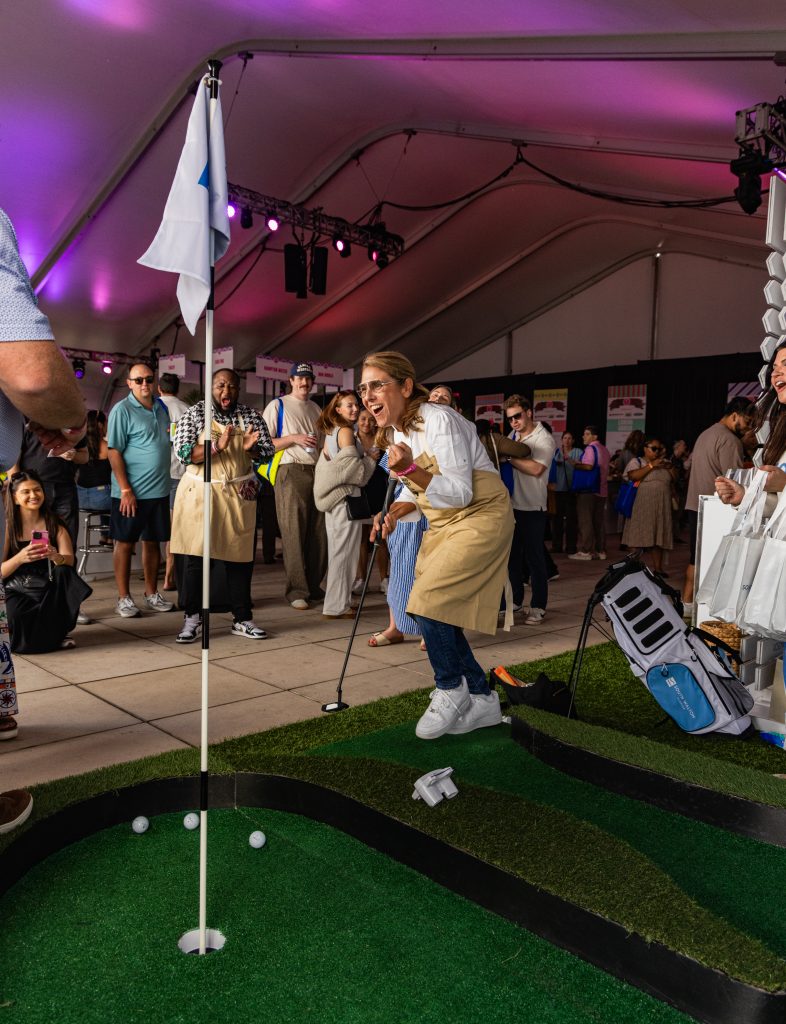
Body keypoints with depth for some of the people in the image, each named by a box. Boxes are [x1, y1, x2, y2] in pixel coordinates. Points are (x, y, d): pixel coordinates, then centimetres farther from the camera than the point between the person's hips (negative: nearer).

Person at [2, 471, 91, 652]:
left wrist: (56, 557, -37)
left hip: (50, 590, 2)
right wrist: (20, 558, -31)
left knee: (63, 571, -32)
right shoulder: (9, 526, -6)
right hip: (18, 593, -2)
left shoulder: (54, 523, 0)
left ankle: (57, 632, -10)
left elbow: (69, 560, -14)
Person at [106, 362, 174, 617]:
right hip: (131, 492, -5)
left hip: (159, 490, 6)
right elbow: (114, 452, -12)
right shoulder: (122, 410, -8)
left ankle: (151, 594, 23)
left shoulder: (161, 407, 11)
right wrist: (125, 490, -16)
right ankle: (123, 598, 13)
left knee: (152, 542, 12)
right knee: (125, 543, 4)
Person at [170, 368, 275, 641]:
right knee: (197, 555, -1)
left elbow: (268, 451, 6)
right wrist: (217, 446, -23)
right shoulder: (194, 413, 0)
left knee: (241, 557, 6)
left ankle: (242, 619, 17)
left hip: (239, 495, 3)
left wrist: (251, 447, -15)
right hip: (201, 493, -2)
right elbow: (182, 452, -11)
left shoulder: (250, 415, 7)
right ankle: (192, 618, 12)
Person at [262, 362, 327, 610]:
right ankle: (297, 591, 1)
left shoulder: (317, 409, 19)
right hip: (291, 472, -5)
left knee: (319, 533, 5)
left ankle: (313, 586, 16)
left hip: (318, 472, 5)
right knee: (294, 533, -5)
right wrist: (294, 438, -12)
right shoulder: (278, 406, 4)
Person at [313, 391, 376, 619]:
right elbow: (355, 469, -15)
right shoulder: (346, 431, -10)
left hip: (332, 497, 9)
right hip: (346, 497, -9)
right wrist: (372, 457, 0)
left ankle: (335, 602, 23)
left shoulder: (329, 432, 15)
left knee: (336, 550, 14)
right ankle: (338, 606, 0)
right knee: (344, 551, -4)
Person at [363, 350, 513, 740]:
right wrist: (395, 512, -5)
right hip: (441, 524, 9)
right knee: (435, 613, 5)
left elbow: (461, 493, -24)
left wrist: (411, 469, -36)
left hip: (480, 517, -9)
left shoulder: (440, 421, -22)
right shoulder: (396, 431, 5)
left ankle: (450, 689, 4)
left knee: (430, 601, -18)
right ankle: (482, 700, 19)